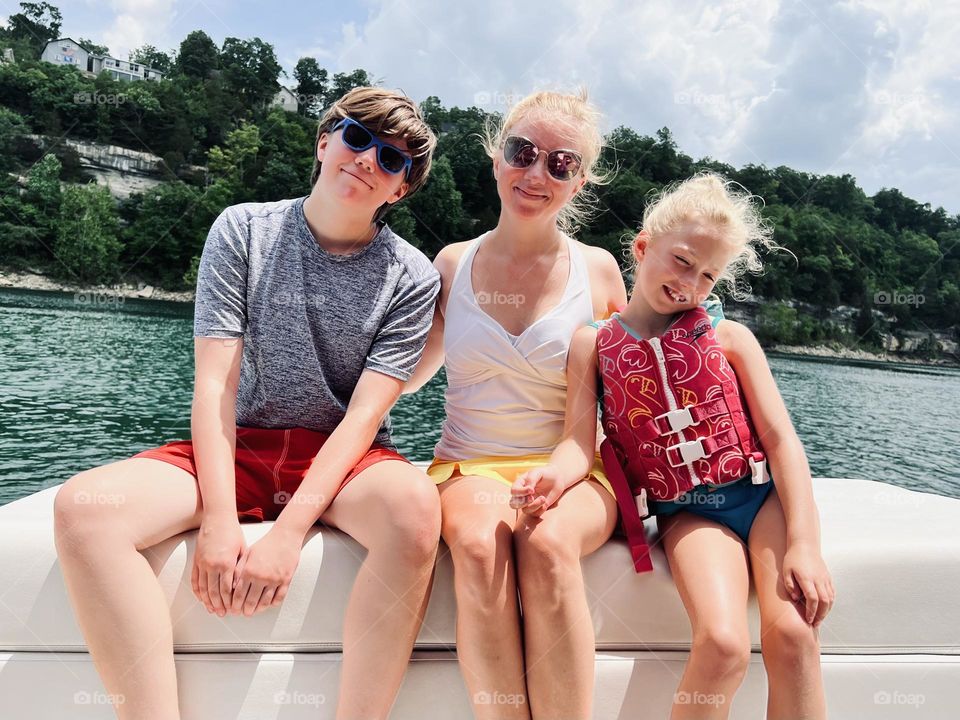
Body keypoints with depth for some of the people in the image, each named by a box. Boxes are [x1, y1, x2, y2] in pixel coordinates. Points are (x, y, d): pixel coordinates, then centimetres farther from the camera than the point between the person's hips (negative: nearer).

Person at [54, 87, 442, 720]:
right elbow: (215, 384, -6)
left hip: (344, 459, -1)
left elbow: (365, 413, -10)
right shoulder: (244, 230, 2)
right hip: (239, 448, 2)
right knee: (83, 505, -23)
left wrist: (290, 529, -21)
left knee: (415, 505, -35)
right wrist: (219, 519, -17)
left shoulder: (411, 278, -1)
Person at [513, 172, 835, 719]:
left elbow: (780, 437, -1)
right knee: (723, 645, -24)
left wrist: (804, 543, -10)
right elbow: (581, 439, -4)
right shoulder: (594, 342, 3)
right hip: (687, 512, -1)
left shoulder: (728, 336, 4)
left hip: (763, 494, 2)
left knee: (792, 634, -20)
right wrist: (553, 475, -27)